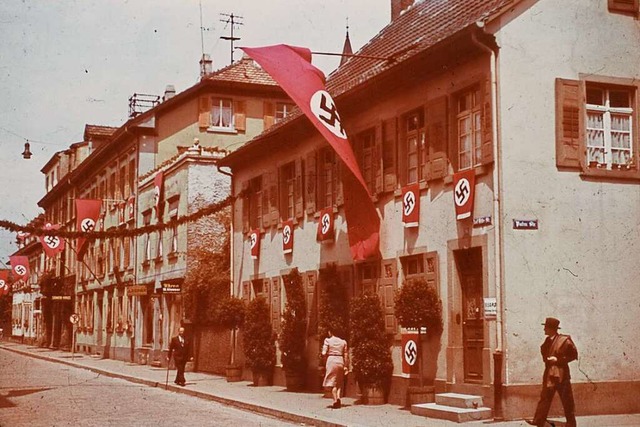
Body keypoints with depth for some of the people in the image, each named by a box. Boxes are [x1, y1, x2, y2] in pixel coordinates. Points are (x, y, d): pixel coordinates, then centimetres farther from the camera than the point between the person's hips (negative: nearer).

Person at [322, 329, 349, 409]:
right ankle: (338, 397, -7)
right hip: (340, 361, 3)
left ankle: (335, 400, -5)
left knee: (332, 382, 4)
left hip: (331, 361, -3)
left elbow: (324, 353, -9)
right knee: (339, 383, 13)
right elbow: (346, 355, 5)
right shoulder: (343, 342, 5)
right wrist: (346, 367, 9)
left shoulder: (327, 340, -4)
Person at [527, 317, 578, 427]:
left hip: (561, 374, -6)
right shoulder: (547, 341, 10)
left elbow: (574, 354, -8)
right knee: (545, 397, 4)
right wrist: (547, 359, -2)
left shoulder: (564, 340, -10)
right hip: (549, 374, 6)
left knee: (567, 400, 2)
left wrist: (558, 359, -15)